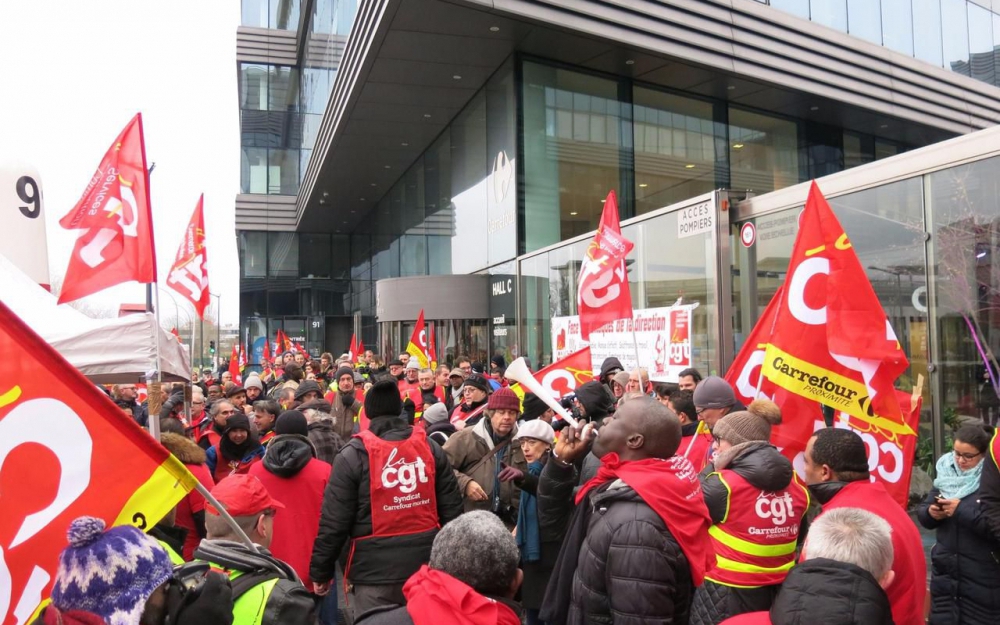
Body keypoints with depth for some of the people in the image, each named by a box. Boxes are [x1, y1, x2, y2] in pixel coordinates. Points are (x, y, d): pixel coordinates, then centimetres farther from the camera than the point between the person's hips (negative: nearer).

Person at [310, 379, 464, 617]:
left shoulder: (354, 455, -8)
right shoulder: (430, 447, 3)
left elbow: (334, 520, -8)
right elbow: (452, 509, 6)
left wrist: (321, 571, 4)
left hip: (375, 569, -3)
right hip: (426, 564, 4)